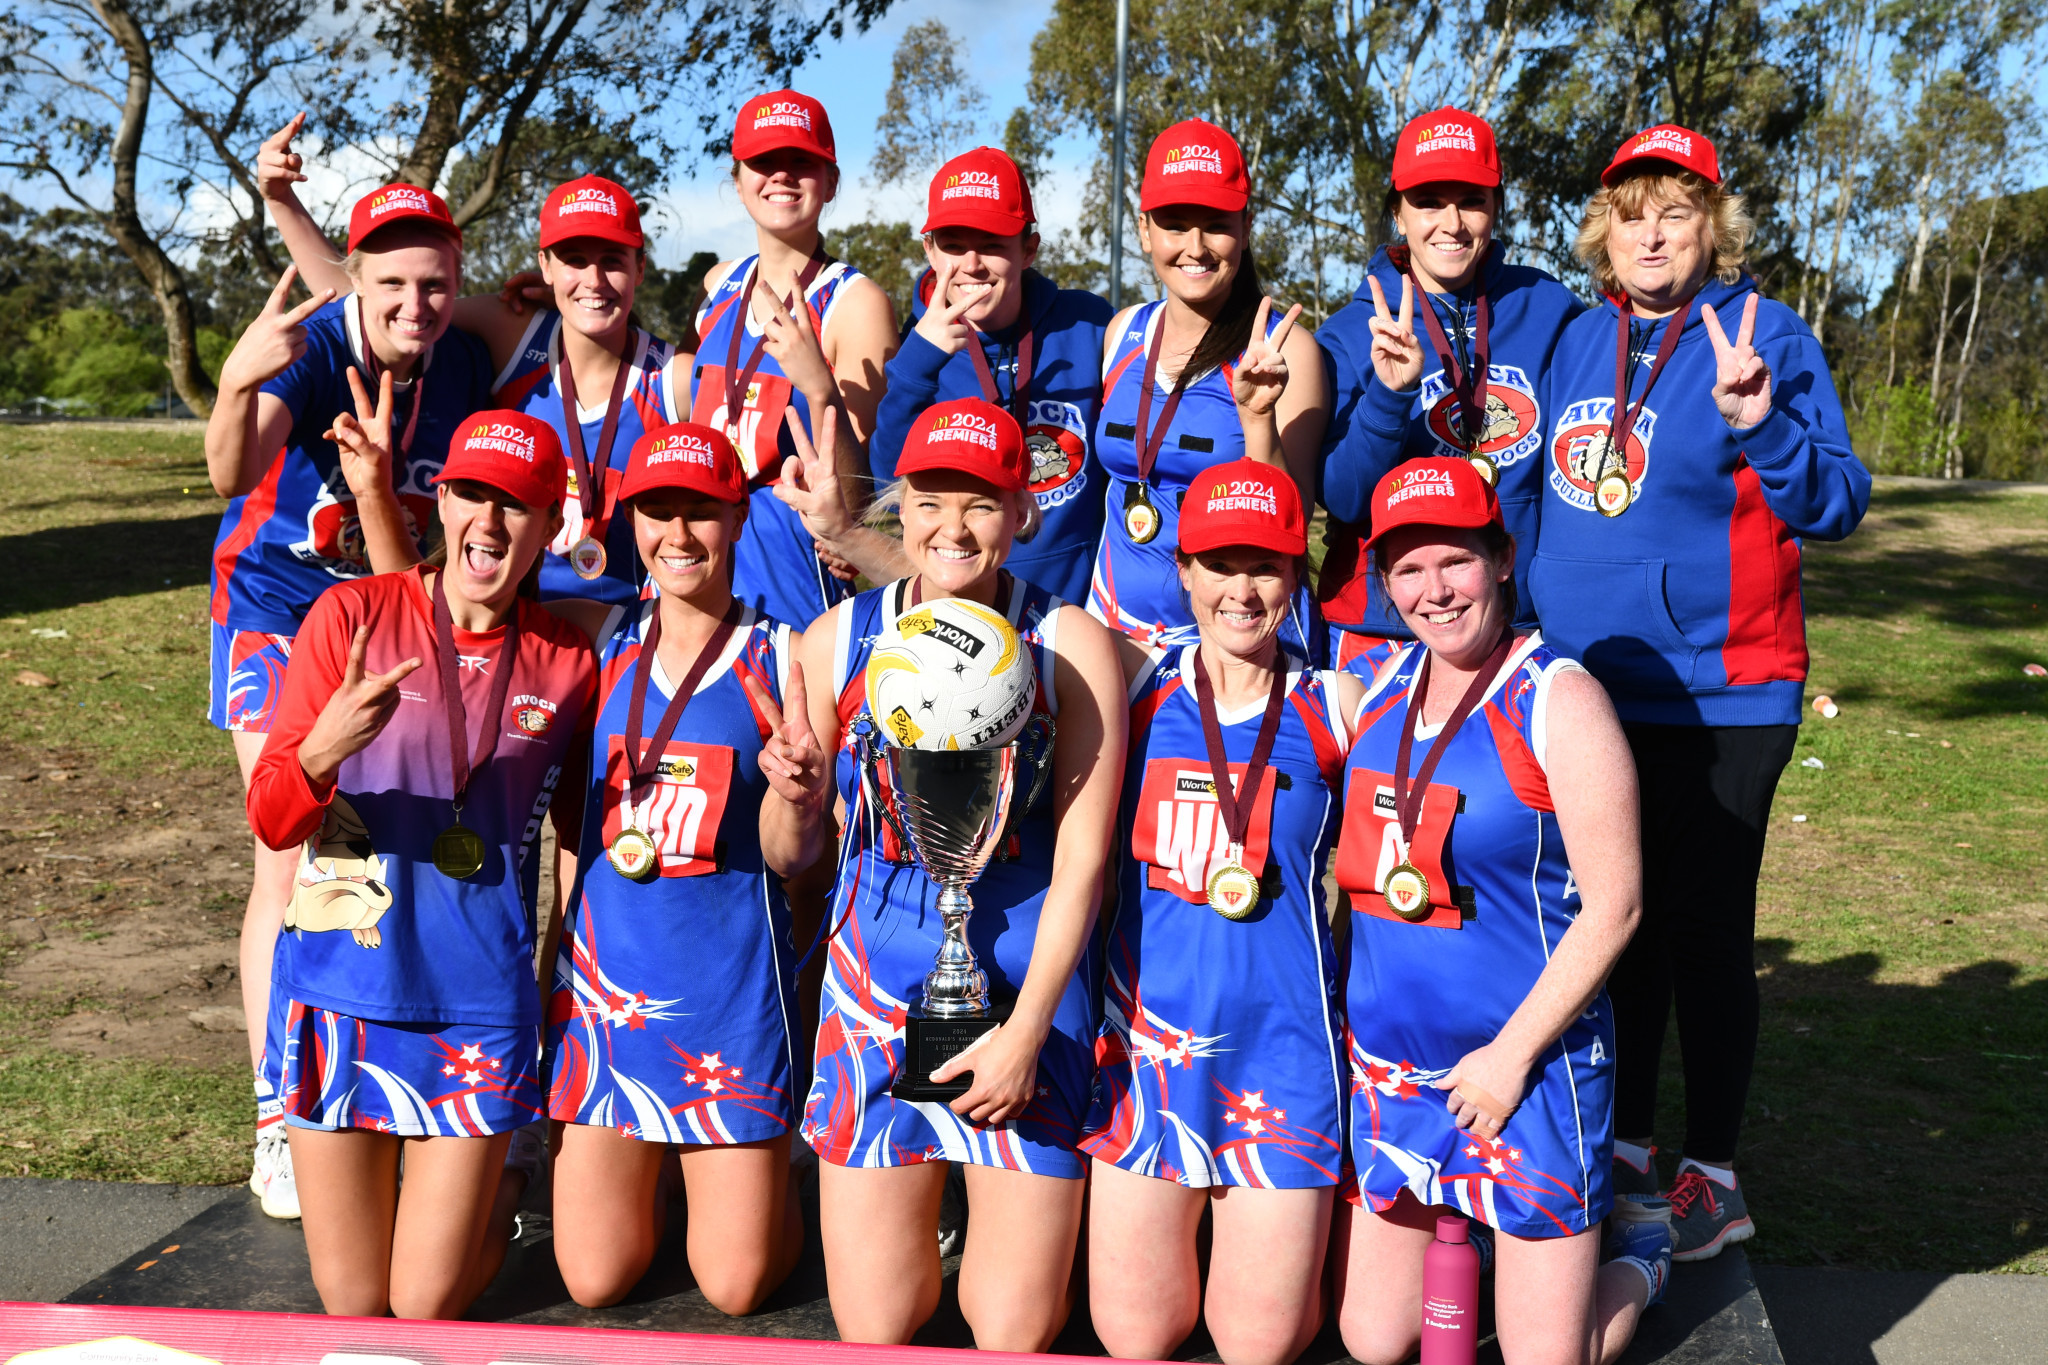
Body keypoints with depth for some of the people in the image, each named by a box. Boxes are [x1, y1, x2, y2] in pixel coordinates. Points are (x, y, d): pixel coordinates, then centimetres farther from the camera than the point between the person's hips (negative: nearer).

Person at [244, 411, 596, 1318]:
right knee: (352, 1302, 8)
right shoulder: (351, 614, -6)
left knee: (427, 1303, 3)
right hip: (339, 980, 0)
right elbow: (271, 820, -10)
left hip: (477, 996, 1)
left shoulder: (568, 661, 0)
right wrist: (323, 751, -28)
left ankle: (473, 1191, 35)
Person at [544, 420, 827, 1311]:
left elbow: (788, 855, -6)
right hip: (604, 972, 2)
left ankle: (760, 1181, 35)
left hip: (730, 982, -2)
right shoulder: (602, 645, 3)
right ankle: (651, 1174, 37)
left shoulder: (777, 657, -5)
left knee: (736, 1284, 3)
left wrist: (798, 796, -26)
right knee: (595, 1279, 6)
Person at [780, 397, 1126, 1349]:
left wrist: (1026, 1031, -9)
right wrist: (793, 794, -16)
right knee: (873, 1328, 4)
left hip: (1027, 992, -1)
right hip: (876, 983, 2)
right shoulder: (836, 640, 1)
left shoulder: (1070, 647, -4)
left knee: (1016, 1332, 1)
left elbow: (1081, 856, -4)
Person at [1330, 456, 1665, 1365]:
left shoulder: (1560, 700, -12)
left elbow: (1613, 904, -14)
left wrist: (1511, 1054, -16)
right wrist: (1345, 1011, 7)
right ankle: (1468, 1242, 37)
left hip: (1528, 1070, -5)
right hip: (1383, 1066, 6)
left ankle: (1640, 1254, 31)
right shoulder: (1380, 684, 6)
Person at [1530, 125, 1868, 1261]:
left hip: (1715, 693, -5)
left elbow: (1835, 506, -13)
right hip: (1586, 687, 6)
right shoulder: (1578, 342, 9)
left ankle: (1713, 1174, 15)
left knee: (1702, 924, 2)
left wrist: (1757, 423, -27)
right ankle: (1622, 1144, 29)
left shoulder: (1764, 336, -7)